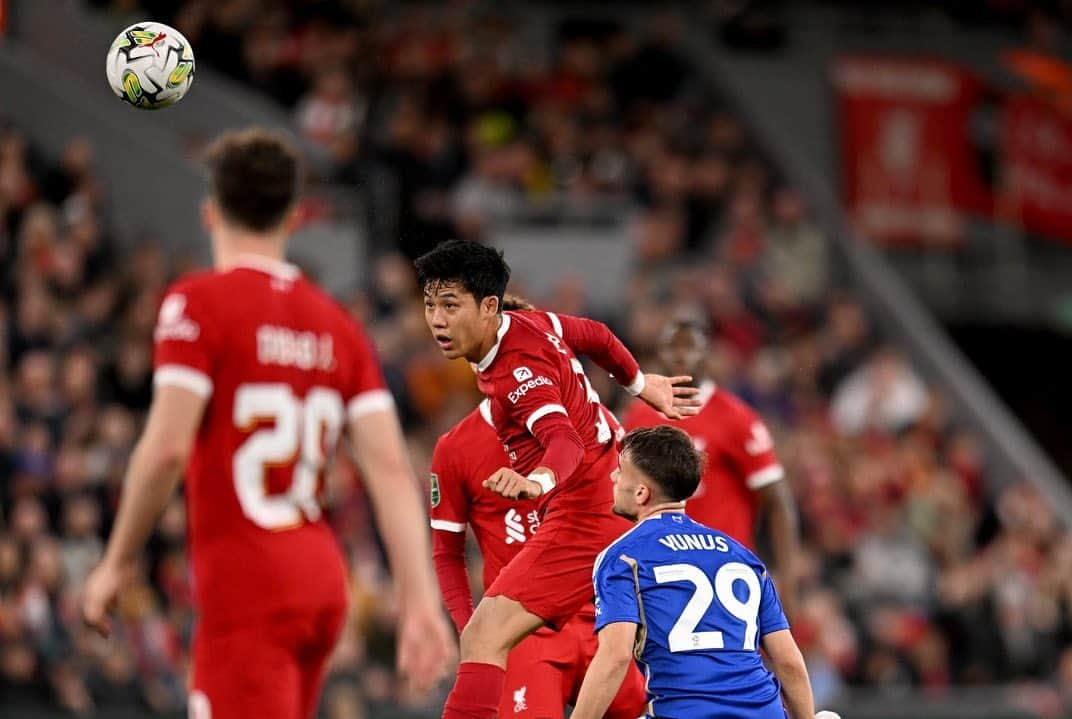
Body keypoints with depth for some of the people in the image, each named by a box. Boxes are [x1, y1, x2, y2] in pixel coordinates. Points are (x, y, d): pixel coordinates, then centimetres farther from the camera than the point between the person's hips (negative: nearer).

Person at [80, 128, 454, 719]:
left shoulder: (198, 302, -6)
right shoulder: (336, 325, 12)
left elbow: (166, 448, -16)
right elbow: (390, 468, 3)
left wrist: (116, 564, -6)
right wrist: (420, 600, 0)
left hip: (243, 583, -7)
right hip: (320, 576, 7)